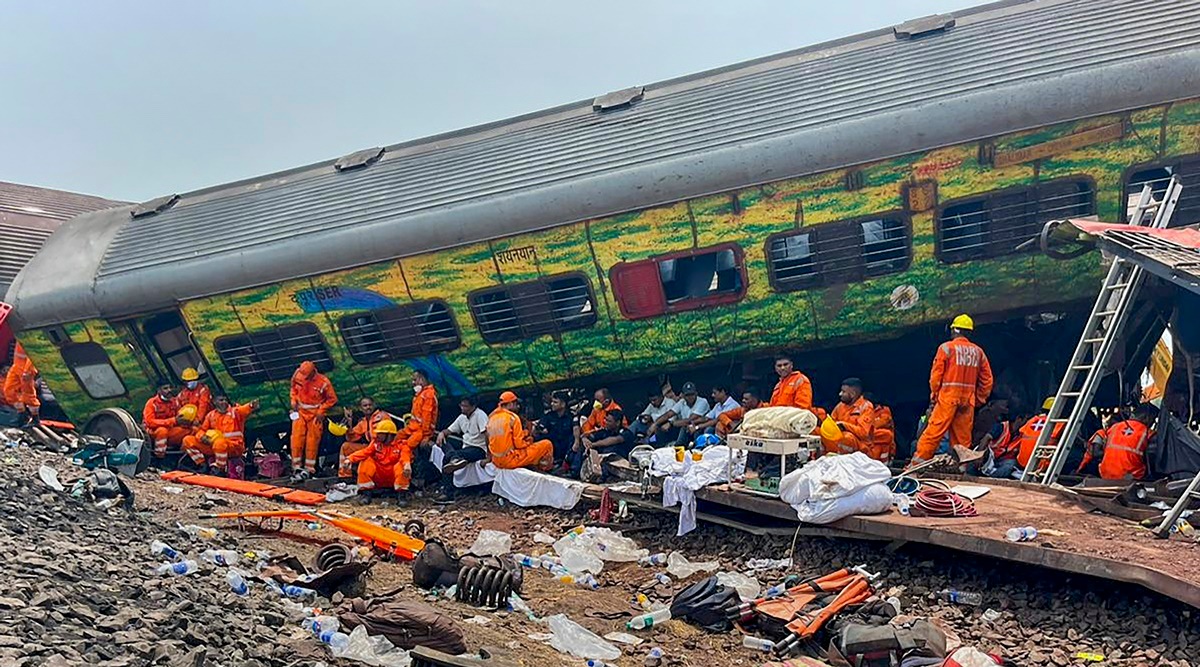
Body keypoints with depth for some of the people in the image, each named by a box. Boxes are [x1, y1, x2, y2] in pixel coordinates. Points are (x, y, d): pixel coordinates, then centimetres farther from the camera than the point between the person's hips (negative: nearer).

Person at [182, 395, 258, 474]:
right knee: (188, 440, -1)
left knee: (219, 442, -40)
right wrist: (202, 437, -10)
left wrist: (251, 406, -51)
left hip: (235, 447, -5)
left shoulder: (235, 411, -4)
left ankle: (220, 470, -18)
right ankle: (203, 465, 0)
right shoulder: (211, 415, 11)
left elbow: (245, 409, -26)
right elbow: (202, 430, 16)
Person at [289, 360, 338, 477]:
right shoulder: (297, 376, -7)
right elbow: (293, 389, 14)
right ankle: (297, 467, 6)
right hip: (300, 412, 3)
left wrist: (321, 412, -11)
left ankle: (310, 468, 11)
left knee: (312, 441, 1)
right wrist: (294, 402, 0)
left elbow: (332, 399, -6)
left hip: (315, 414, -3)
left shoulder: (323, 382, -18)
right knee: (297, 438, -4)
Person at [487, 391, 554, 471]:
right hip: (511, 460, -8)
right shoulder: (512, 417, -11)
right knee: (547, 444, -1)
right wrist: (529, 441, 7)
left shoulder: (491, 417, 9)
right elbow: (519, 444, -13)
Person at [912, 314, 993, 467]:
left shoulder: (946, 347, -3)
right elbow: (987, 380, 12)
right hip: (968, 400, 4)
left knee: (933, 431, -7)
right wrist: (979, 400, 19)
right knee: (963, 438, 8)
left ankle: (917, 463, -9)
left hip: (948, 397, -4)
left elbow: (936, 375, -4)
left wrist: (934, 396, 5)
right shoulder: (978, 351, 11)